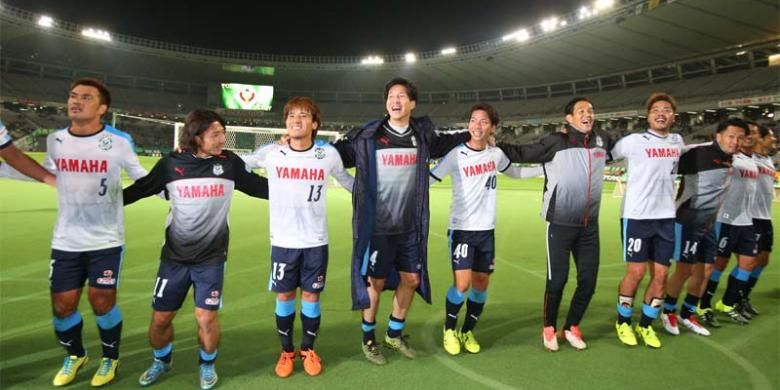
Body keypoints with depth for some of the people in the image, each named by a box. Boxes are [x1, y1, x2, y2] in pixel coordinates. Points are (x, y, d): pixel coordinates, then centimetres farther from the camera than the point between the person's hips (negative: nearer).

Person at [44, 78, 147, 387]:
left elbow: (141, 177, 1)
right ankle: (74, 355, 37)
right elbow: (45, 174, 19)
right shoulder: (55, 140, 0)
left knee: (102, 302, 0)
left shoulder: (119, 142, -11)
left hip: (106, 239, -3)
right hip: (66, 240, 3)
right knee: (62, 304, 7)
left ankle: (110, 358, 28)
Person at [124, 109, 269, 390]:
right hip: (175, 256, 1)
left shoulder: (229, 162, -6)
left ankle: (207, 365, 27)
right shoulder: (171, 164, -6)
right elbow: (139, 189, 6)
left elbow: (260, 188, 1)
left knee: (206, 317, -3)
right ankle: (161, 360, 41)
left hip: (211, 257, -1)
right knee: (160, 317, 10)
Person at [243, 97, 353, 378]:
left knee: (311, 296, 10)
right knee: (284, 296, 11)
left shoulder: (329, 154, -6)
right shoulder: (271, 154, -6)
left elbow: (347, 180, 11)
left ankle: (309, 350, 32)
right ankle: (286, 352, 32)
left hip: (316, 242, 0)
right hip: (283, 241, 0)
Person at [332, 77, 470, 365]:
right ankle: (368, 338, 31)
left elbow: (443, 144, 24)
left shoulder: (422, 135, 4)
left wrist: (471, 135, 19)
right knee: (375, 283, 7)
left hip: (410, 227, 5)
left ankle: (394, 334, 36)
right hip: (377, 227, -4)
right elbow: (335, 153, -1)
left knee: (411, 280, 13)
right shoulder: (367, 137, -8)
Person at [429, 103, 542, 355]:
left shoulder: (496, 154, 3)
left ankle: (468, 332, 28)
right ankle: (449, 329, 14)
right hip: (461, 229, -5)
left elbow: (515, 173, 22)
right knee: (462, 283, -12)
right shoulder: (456, 155, -12)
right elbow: (427, 179, -12)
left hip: (486, 230, 5)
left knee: (481, 284, 8)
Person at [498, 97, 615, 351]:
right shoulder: (556, 142, -8)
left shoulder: (603, 141, 7)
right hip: (561, 224, -5)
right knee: (557, 280, 2)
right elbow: (520, 153, -6)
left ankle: (572, 327, 31)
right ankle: (549, 329, 24)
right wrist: (494, 144, -14)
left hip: (590, 225, 5)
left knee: (588, 280, 9)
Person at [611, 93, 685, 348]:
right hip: (636, 216, -5)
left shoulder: (677, 141, 10)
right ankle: (623, 322, 20)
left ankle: (646, 325, 23)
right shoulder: (634, 141, -7)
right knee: (636, 272, -1)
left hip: (666, 217, 5)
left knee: (661, 274, 6)